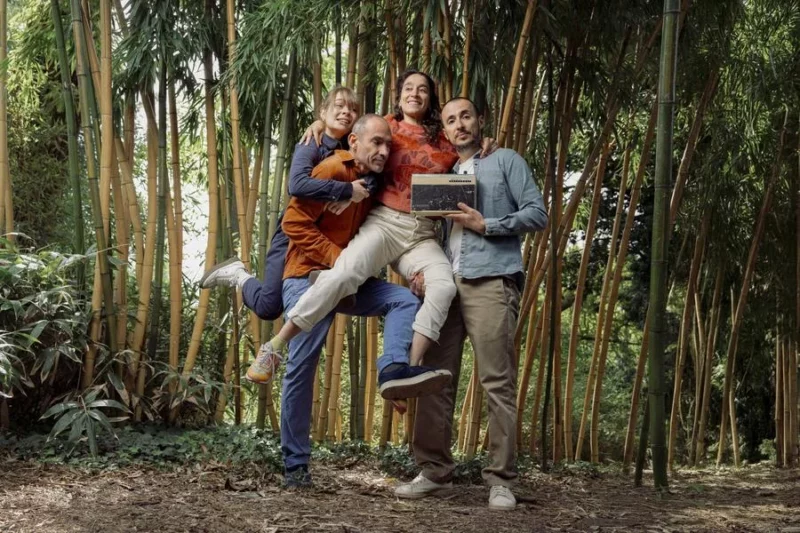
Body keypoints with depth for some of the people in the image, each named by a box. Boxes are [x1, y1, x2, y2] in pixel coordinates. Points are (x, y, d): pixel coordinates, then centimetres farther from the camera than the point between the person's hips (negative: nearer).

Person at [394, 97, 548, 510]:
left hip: (491, 283, -5)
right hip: (446, 285, 5)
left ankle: (500, 480, -6)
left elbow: (537, 214, 2)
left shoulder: (506, 161, 11)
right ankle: (434, 472, 6)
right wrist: (421, 270, 0)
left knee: (498, 383, -8)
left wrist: (485, 225, -8)